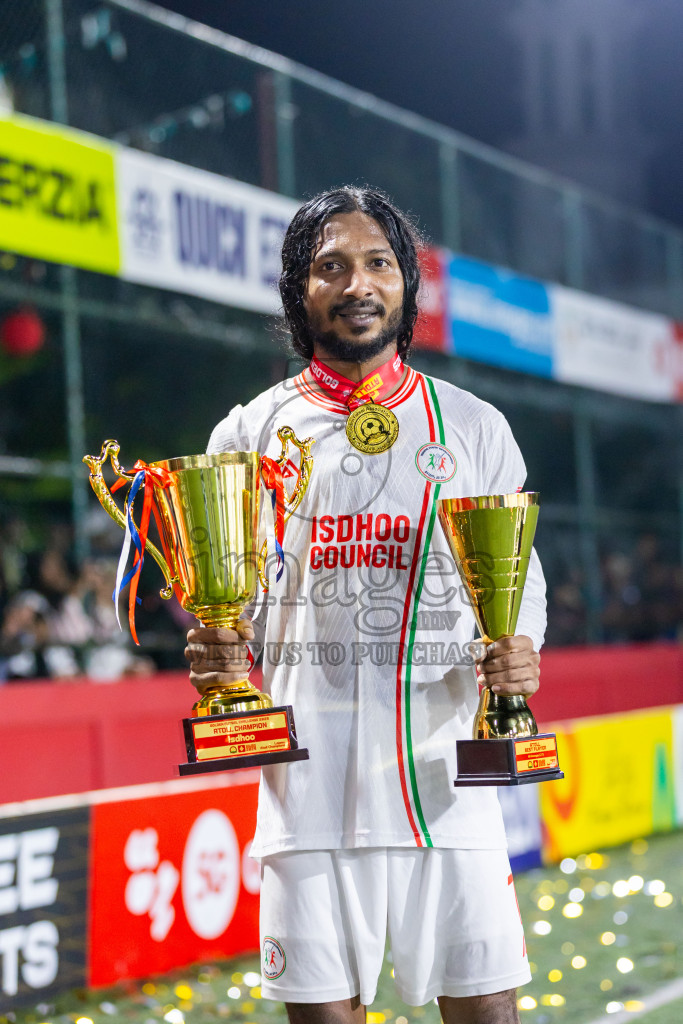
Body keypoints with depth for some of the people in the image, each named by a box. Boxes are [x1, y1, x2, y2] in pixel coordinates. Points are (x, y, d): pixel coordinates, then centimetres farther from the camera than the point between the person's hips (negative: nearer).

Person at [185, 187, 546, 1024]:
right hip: (310, 778, 0)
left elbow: (518, 571, 13)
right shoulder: (250, 434, 9)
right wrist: (215, 654, -11)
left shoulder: (473, 427, 10)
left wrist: (519, 649, -8)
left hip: (444, 767, 0)